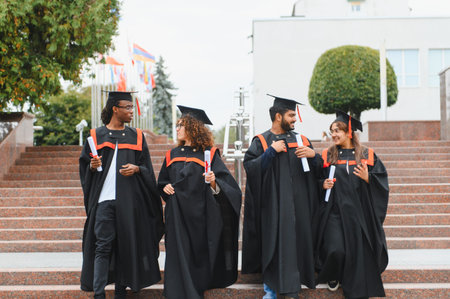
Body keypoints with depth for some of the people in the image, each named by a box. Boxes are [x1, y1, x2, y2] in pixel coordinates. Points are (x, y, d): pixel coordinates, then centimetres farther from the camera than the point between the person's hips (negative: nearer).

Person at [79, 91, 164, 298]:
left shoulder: (136, 137, 11)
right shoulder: (96, 135, 8)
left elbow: (147, 168, 10)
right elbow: (83, 164, 10)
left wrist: (137, 169, -10)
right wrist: (92, 166, -11)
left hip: (129, 199, 2)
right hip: (104, 198, -1)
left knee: (125, 245, 4)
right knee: (103, 246, -6)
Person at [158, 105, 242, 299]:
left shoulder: (208, 154, 0)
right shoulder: (172, 155, 13)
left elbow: (226, 183, -4)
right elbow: (162, 181, 22)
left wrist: (213, 182, -24)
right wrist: (165, 187, 1)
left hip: (200, 215, -3)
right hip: (177, 216, 3)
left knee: (199, 254, 1)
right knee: (180, 255, -3)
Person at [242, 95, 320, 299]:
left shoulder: (300, 140, 13)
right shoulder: (261, 142, 3)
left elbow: (318, 170, 12)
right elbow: (249, 166, -11)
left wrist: (313, 155, -8)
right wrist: (271, 151, -15)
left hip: (299, 203, 4)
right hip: (274, 204, -3)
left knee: (298, 241, 2)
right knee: (275, 242, -4)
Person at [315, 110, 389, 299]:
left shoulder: (367, 155, 5)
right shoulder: (327, 156, 6)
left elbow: (382, 181, 3)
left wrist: (367, 178, -15)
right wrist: (323, 184, -10)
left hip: (359, 212, 1)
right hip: (335, 212, 0)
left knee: (359, 251, 1)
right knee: (335, 250, -13)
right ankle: (332, 276, 21)